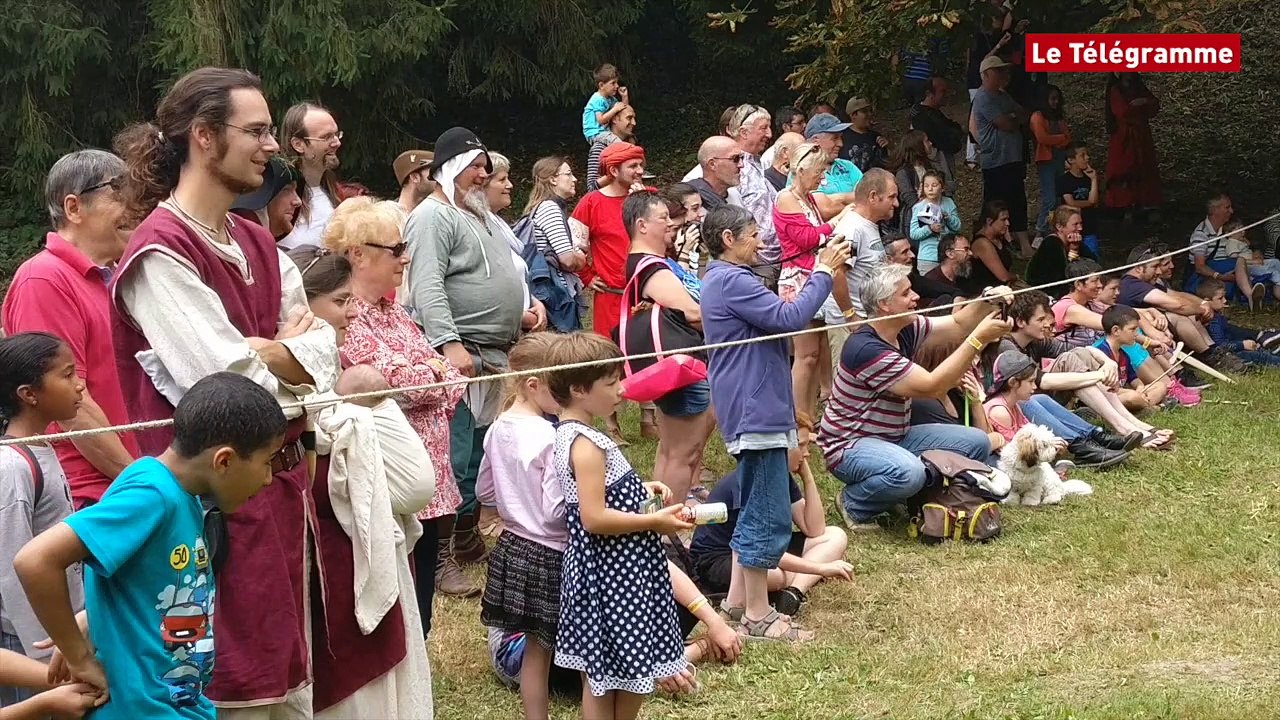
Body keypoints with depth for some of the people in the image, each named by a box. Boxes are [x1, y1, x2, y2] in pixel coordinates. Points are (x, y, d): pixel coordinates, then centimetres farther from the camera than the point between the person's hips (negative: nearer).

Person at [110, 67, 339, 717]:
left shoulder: (259, 247, 12)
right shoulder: (160, 255, -15)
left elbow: (322, 359, 4)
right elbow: (231, 391, -22)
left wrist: (255, 352, -14)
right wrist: (288, 352, -3)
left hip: (281, 486, 8)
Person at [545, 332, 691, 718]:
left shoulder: (568, 434, 10)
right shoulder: (587, 444, -21)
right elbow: (594, 518, -26)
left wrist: (641, 490, 10)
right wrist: (654, 521, -19)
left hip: (602, 569, 10)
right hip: (612, 574, -10)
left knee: (600, 674, 16)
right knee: (620, 674, -1)